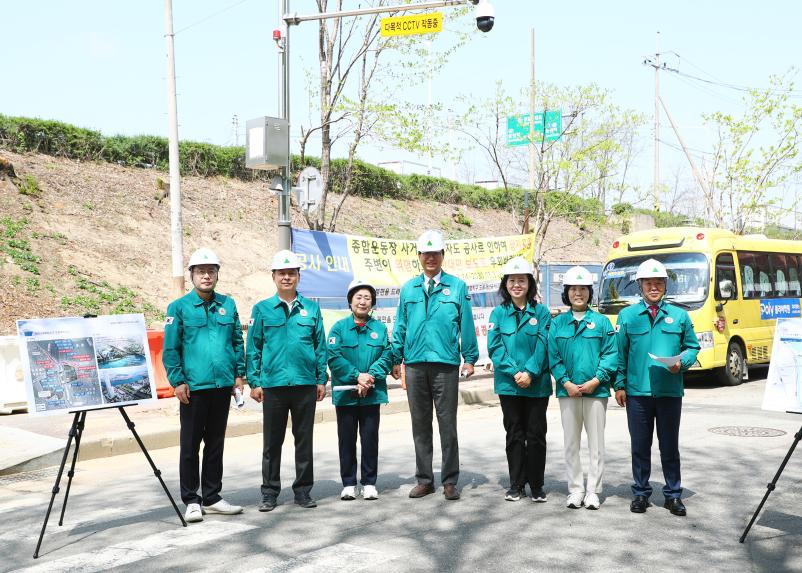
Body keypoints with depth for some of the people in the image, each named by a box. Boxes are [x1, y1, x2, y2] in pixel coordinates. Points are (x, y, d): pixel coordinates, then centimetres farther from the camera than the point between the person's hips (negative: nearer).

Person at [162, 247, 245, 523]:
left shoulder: (228, 304, 8)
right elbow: (170, 348, -3)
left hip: (223, 386, 4)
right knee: (190, 445, 4)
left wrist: (239, 374, 7)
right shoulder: (179, 307, -2)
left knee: (216, 443, 12)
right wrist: (177, 381, -9)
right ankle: (191, 500, 15)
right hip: (193, 387, -4)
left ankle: (212, 497, 23)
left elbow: (237, 341, 13)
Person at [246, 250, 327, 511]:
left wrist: (322, 380, 4)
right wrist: (254, 382, -2)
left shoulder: (311, 308, 6)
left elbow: (320, 346, 8)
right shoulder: (262, 309, 3)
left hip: (305, 384, 1)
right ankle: (270, 492, 18)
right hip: (273, 384, -1)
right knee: (272, 441, 7)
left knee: (304, 439, 9)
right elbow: (253, 348, 3)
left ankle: (303, 489, 20)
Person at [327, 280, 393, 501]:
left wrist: (370, 376, -15)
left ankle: (369, 483, 16)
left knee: (370, 438, 6)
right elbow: (334, 357, -8)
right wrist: (357, 376, -16)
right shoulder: (339, 327, 1)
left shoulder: (380, 328, 5)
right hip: (345, 393, -1)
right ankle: (348, 484, 16)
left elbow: (387, 356, -1)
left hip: (371, 393, 1)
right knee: (347, 439, 7)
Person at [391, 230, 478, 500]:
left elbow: (466, 324, 2)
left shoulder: (456, 286, 3)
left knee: (447, 425, 3)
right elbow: (400, 326, 12)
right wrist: (396, 359, 9)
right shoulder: (408, 288, 10)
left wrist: (470, 358, -1)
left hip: (446, 364, -3)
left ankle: (450, 481, 12)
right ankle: (424, 479, 19)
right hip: (415, 365, 3)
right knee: (420, 425, 10)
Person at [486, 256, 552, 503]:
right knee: (514, 434, 9)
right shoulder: (498, 313, 4)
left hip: (537, 384, -1)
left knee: (536, 435, 5)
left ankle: (536, 486, 16)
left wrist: (530, 372, -17)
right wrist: (514, 372, -15)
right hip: (508, 384, 1)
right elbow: (495, 347, -4)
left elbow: (543, 345, -6)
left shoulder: (541, 312, 2)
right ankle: (516, 485, 18)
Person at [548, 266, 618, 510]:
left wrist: (595, 381, -13)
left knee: (596, 443, 5)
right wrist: (566, 383, -11)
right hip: (568, 391, 1)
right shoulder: (557, 323, 5)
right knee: (571, 443, 9)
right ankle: (575, 490, 19)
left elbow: (611, 354, -3)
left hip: (596, 390, -1)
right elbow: (553, 356, 1)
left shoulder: (602, 322, 1)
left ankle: (593, 491, 14)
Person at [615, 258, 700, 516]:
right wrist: (620, 385, -1)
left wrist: (682, 362, -9)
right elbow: (620, 352, 5)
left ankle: (673, 495, 19)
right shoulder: (627, 315, 4)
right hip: (637, 391, 0)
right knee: (640, 445, 8)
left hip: (670, 391, 0)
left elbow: (692, 347, 12)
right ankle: (640, 493, 20)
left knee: (670, 445, 8)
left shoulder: (679, 315, 6)